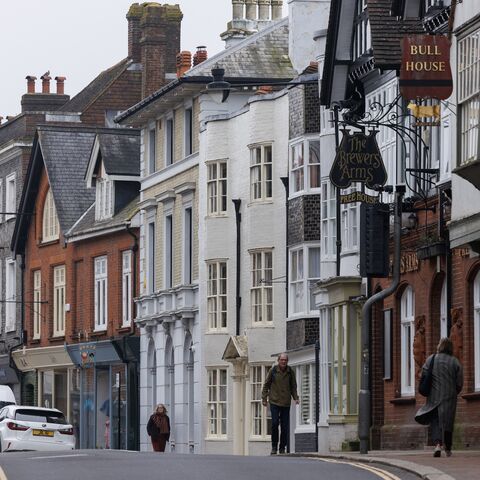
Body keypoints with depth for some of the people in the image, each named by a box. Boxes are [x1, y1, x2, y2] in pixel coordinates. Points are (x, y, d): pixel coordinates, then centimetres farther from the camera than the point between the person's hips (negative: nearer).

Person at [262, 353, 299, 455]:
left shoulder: (290, 372, 6)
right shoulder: (273, 371, 0)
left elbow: (293, 386, 13)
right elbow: (266, 385, 6)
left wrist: (295, 398, 0)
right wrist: (264, 398, 1)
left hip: (286, 403, 2)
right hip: (274, 402, -2)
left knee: (285, 426, 1)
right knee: (275, 423, -12)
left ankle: (282, 448, 10)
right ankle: (274, 446, 0)